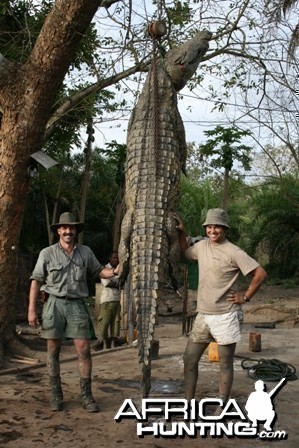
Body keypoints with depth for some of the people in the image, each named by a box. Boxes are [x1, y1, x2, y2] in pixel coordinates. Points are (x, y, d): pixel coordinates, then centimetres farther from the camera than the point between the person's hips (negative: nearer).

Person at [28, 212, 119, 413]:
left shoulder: (85, 252, 8)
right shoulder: (47, 253, 1)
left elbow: (99, 271, 15)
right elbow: (36, 281, 1)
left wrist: (114, 271, -6)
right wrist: (32, 310, -4)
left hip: (77, 305, 2)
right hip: (54, 304, -1)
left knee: (84, 350, -3)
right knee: (53, 351, 5)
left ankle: (86, 395, 7)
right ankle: (56, 394, 18)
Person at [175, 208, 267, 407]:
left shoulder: (233, 252, -13)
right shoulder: (202, 245, 5)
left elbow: (260, 274, -14)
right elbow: (186, 252, 27)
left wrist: (245, 297, -10)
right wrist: (182, 232, 14)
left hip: (226, 316, -6)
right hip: (203, 315, 7)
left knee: (225, 364, 5)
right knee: (190, 359, 9)